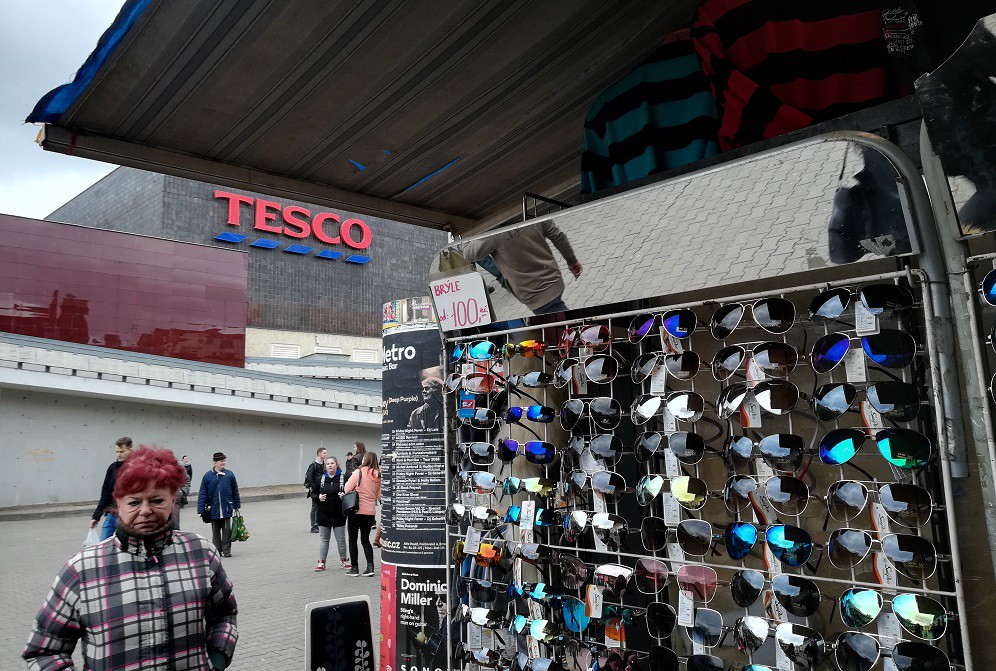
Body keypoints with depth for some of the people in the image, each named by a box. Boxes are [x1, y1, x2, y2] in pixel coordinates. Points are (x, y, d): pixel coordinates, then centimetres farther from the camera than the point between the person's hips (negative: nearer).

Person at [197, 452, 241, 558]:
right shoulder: (208, 476, -5)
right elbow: (202, 494, -2)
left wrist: (236, 506, 10)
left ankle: (226, 550, 14)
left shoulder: (229, 475, -2)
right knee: (215, 531, 12)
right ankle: (217, 550, 24)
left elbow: (235, 492, 6)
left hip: (227, 509, 0)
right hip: (213, 509, 0)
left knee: (227, 530, 4)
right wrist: (201, 509, -5)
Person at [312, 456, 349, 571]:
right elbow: (313, 493, 11)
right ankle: (321, 562, 17)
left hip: (339, 515, -2)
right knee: (323, 539, 9)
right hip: (323, 514, 2)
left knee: (341, 539, 8)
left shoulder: (344, 478, -5)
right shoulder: (321, 479, 3)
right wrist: (318, 497, -10)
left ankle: (343, 560, 24)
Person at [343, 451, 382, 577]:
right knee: (365, 539, 16)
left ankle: (354, 568, 12)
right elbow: (379, 495, 6)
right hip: (370, 511, 4)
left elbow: (346, 489, -10)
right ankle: (370, 566, 5)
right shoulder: (378, 476, 1)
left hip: (356, 510, -4)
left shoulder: (359, 472, -12)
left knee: (353, 539, 9)